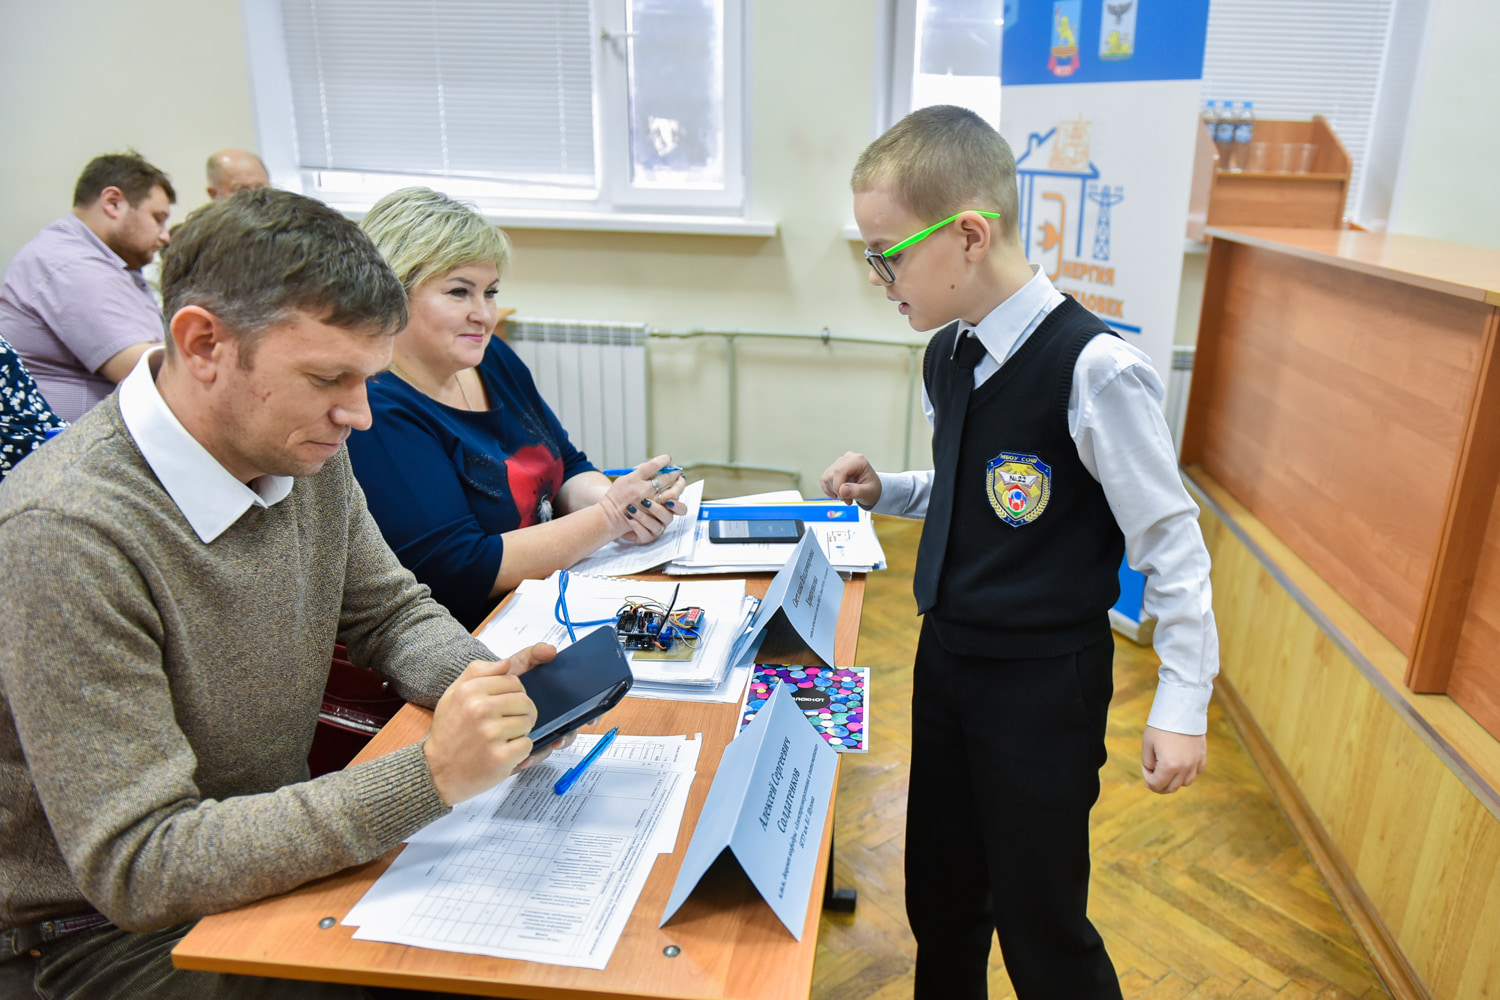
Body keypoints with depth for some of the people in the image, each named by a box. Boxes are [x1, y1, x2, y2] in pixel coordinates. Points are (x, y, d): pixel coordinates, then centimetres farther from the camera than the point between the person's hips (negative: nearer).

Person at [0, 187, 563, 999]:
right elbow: (137, 867, -27)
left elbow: (392, 611, 8)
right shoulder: (66, 533, -28)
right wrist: (429, 776, -34)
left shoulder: (302, 447, -6)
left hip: (285, 838, 6)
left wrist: (481, 682, -14)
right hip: (115, 924, -6)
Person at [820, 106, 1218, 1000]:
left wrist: (1182, 706, -12)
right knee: (940, 900, 21)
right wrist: (884, 491, 0)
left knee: (1040, 926, 11)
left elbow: (1169, 540, -15)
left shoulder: (1093, 369, -23)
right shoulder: (947, 356, 0)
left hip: (1046, 686, -6)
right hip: (947, 657, 7)